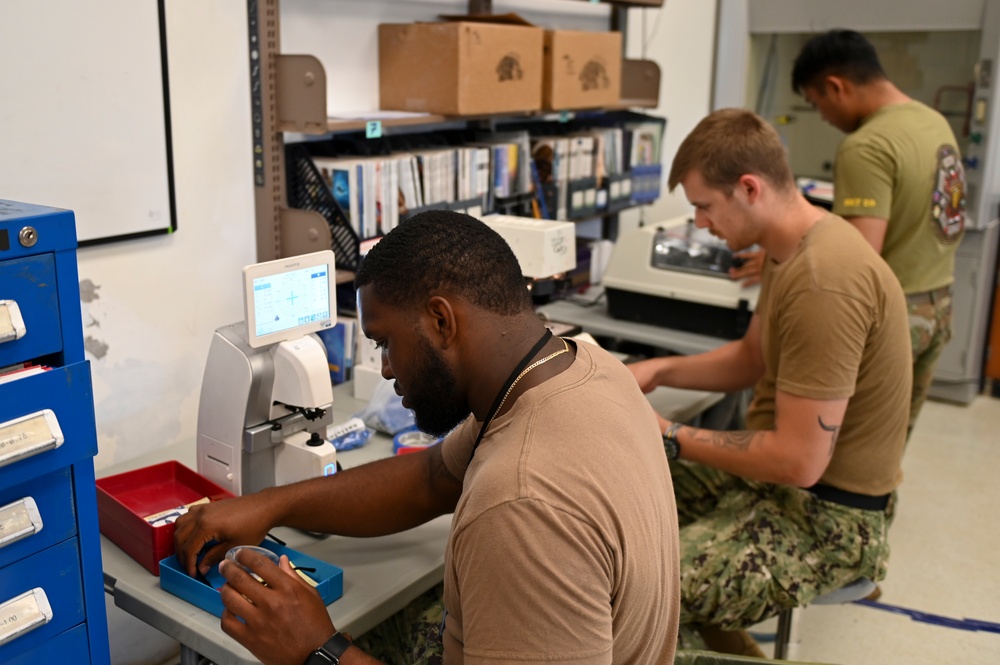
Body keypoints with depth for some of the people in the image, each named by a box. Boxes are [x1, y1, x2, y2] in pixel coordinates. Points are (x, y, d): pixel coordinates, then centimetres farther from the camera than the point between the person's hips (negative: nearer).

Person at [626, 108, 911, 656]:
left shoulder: (822, 283, -27)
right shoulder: (795, 247, 6)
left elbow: (798, 461, -27)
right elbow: (751, 358, 18)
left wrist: (671, 438, -16)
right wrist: (659, 370, 4)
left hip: (824, 513, -10)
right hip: (777, 471, 10)